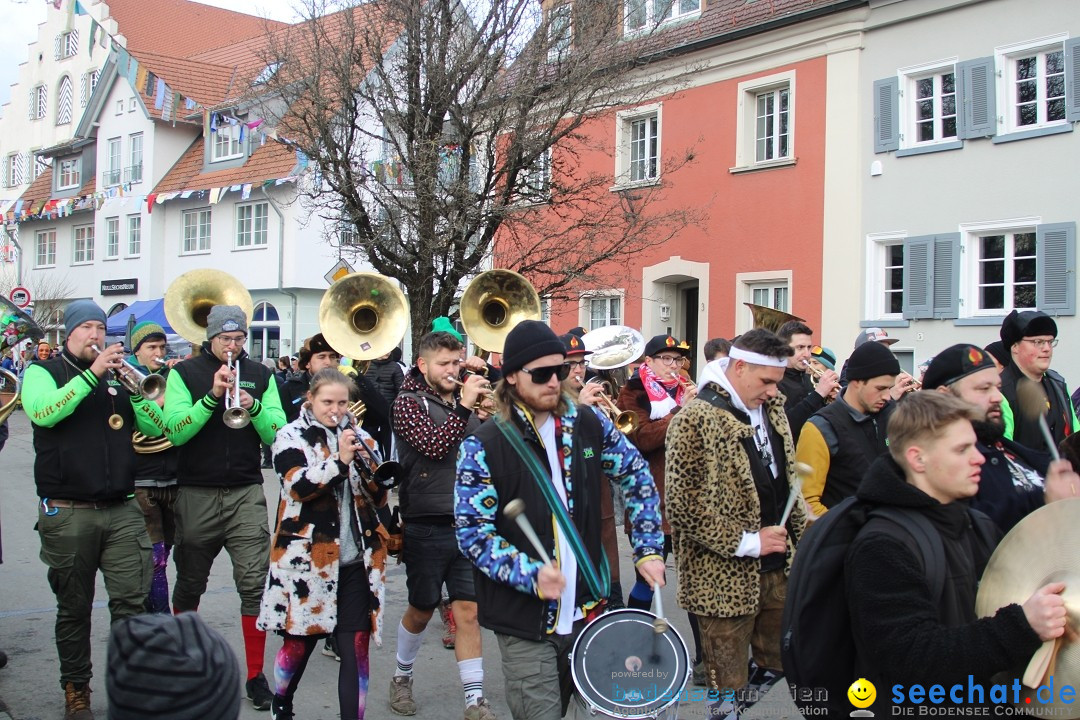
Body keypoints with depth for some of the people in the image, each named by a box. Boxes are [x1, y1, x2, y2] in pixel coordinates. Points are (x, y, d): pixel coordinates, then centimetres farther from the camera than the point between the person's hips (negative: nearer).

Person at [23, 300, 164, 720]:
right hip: (67, 513, -2)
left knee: (131, 600, -4)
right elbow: (44, 412, -17)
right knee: (74, 608, 7)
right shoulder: (42, 372, 5)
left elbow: (155, 428, 4)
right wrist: (91, 374, -20)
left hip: (122, 510, 3)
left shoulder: (117, 376, 14)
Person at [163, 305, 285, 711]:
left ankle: (256, 675, 2)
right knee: (189, 585, 13)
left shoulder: (260, 375, 7)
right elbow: (175, 432, -11)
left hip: (245, 493, 1)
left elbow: (278, 435, 0)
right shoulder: (184, 373, 2)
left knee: (255, 583, -7)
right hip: (196, 493, 0)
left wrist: (254, 407, -18)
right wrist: (212, 396, -22)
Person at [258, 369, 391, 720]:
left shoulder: (359, 437, 11)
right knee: (301, 642, 10)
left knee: (356, 648, 0)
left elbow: (379, 497, 7)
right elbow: (299, 486, -16)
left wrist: (367, 464, -12)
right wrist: (339, 460, -27)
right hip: (308, 557, -2)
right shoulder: (291, 437, 1)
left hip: (356, 560, 3)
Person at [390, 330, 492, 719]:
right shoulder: (408, 402, -4)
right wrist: (463, 407, -21)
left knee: (468, 610, 1)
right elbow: (435, 446, -20)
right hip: (427, 525, -4)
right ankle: (402, 677, 34)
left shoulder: (465, 402, 12)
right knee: (421, 610, 11)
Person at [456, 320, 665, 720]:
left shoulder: (589, 425, 2)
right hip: (525, 621, -4)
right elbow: (472, 532, -12)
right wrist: (530, 576, -24)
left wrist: (649, 549, 6)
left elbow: (637, 477, 13)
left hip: (588, 608, 5)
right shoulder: (483, 447, -11)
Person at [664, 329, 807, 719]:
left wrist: (801, 539, 13)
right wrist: (746, 542, -17)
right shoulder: (696, 420, -16)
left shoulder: (771, 409, 8)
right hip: (727, 577, -7)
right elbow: (683, 506, -20)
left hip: (778, 569, 7)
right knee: (728, 682, 7)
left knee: (779, 660, 17)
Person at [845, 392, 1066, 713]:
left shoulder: (977, 524, 11)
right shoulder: (882, 549, -16)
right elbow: (914, 660, -23)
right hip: (922, 707, -7)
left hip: (988, 698, 7)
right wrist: (1022, 627, -27)